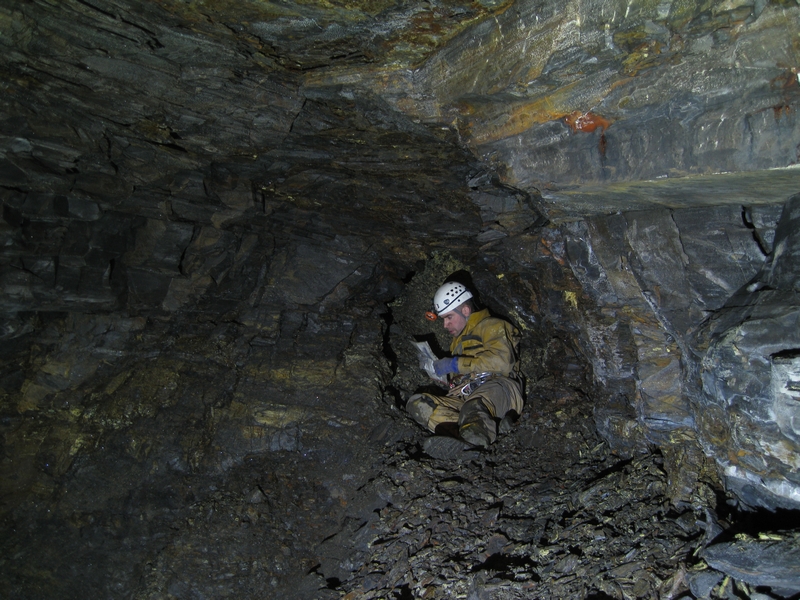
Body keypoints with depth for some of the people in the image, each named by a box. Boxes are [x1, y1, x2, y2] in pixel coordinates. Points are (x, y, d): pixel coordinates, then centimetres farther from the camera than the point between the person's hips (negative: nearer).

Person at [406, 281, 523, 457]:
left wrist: (456, 364, -8)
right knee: (416, 403, -16)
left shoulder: (491, 326, 11)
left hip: (498, 391, -7)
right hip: (462, 401, 7)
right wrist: (436, 368, 13)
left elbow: (501, 360, -11)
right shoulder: (458, 341, 34)